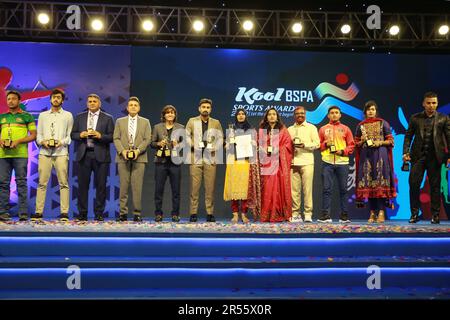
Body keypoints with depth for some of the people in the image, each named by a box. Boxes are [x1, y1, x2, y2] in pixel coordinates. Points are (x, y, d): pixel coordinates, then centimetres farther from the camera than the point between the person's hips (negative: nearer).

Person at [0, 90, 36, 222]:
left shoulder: (27, 116, 9)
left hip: (20, 153, -3)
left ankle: (24, 213, -4)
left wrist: (18, 141, -11)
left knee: (21, 182, -5)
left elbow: (33, 135, 3)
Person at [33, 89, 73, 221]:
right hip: (45, 152, 2)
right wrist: (42, 142, -6)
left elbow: (70, 135, 6)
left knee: (63, 183, -5)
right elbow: (38, 134, 14)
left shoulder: (68, 115, 12)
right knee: (42, 183, -2)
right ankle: (38, 212, 0)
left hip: (61, 152, -2)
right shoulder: (43, 115, 18)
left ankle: (64, 213, -4)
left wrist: (62, 142, -11)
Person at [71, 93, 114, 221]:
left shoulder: (107, 118, 7)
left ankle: (99, 214, 7)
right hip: (83, 155, 2)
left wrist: (100, 136, -15)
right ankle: (82, 213, 10)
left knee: (100, 186, 0)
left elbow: (112, 137, 1)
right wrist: (80, 135, -9)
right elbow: (73, 134, 11)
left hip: (100, 156, -2)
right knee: (83, 185, 3)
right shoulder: (79, 117, 14)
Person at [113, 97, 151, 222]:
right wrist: (122, 150, -10)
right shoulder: (120, 121, 15)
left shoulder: (145, 122, 13)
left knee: (137, 187, -5)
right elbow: (116, 138, 7)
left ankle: (137, 214, -1)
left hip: (139, 158, -1)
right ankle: (123, 213, 4)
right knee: (123, 186, -1)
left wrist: (138, 150, -12)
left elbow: (147, 139, 4)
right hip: (123, 157, 1)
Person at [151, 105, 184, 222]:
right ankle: (158, 214, 11)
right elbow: (152, 143, 9)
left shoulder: (180, 127, 8)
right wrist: (158, 144, -11)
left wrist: (179, 144, -11)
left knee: (176, 189, 1)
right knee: (159, 188, 1)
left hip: (175, 161, 0)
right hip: (161, 161, 0)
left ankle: (175, 214, 10)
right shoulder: (157, 127, 8)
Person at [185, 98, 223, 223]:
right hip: (195, 157, -1)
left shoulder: (216, 123, 14)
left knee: (210, 187, -1)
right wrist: (193, 145, -9)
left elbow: (220, 138, 10)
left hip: (210, 158, 1)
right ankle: (193, 213, 1)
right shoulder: (192, 121, 11)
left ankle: (210, 213, 4)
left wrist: (214, 148, -7)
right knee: (194, 187, -3)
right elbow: (186, 136, 7)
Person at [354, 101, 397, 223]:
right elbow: (356, 143, 15)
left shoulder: (383, 123, 5)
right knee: (368, 183, 0)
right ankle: (372, 212, 5)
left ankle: (381, 212, -9)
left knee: (380, 182, -9)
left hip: (380, 155, -3)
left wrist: (380, 142, -12)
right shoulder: (361, 125, 13)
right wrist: (362, 140, -5)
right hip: (366, 156, 3)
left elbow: (391, 140, 4)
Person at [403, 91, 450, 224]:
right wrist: (406, 152, -5)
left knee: (435, 186, 4)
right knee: (413, 183, -5)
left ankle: (435, 215, 11)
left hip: (435, 156, 0)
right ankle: (414, 213, 5)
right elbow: (408, 136, 7)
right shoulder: (415, 118, 7)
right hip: (418, 155, 1)